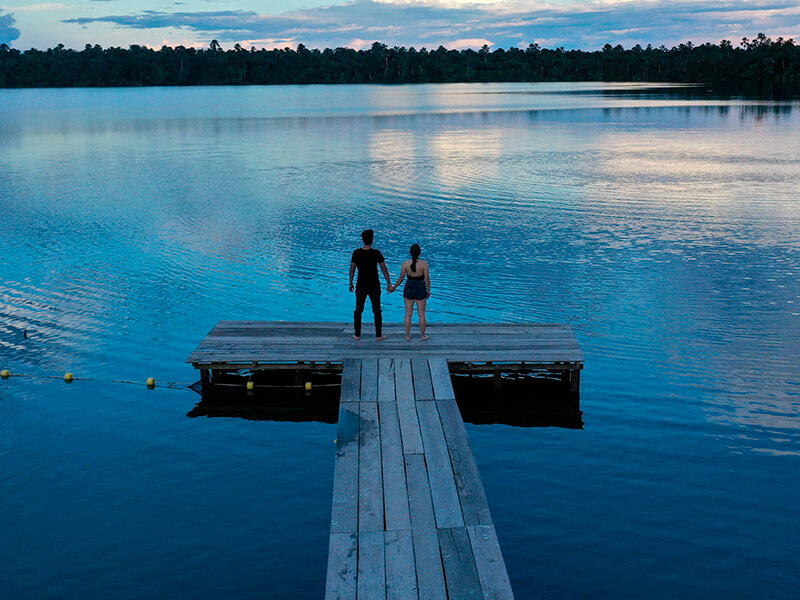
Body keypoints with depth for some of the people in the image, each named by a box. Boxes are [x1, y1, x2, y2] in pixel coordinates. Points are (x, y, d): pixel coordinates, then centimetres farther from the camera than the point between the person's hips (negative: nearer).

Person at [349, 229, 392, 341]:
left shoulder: (356, 253, -7)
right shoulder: (376, 253, -13)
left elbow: (352, 269, 0)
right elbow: (384, 269, -7)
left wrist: (351, 283, 11)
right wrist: (389, 283, 3)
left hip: (360, 285, 2)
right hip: (374, 286, -2)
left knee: (358, 310, 12)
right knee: (377, 310, 8)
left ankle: (357, 334, 16)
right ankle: (379, 335, 12)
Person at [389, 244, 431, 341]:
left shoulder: (405, 264, -9)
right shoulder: (424, 264, -14)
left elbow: (401, 278, -3)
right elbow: (427, 279, -10)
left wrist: (393, 288, 13)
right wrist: (429, 290, 4)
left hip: (409, 289, 1)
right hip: (421, 289, -1)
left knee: (408, 314, 11)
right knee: (421, 314, 11)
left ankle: (408, 335, 17)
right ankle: (423, 335, 19)